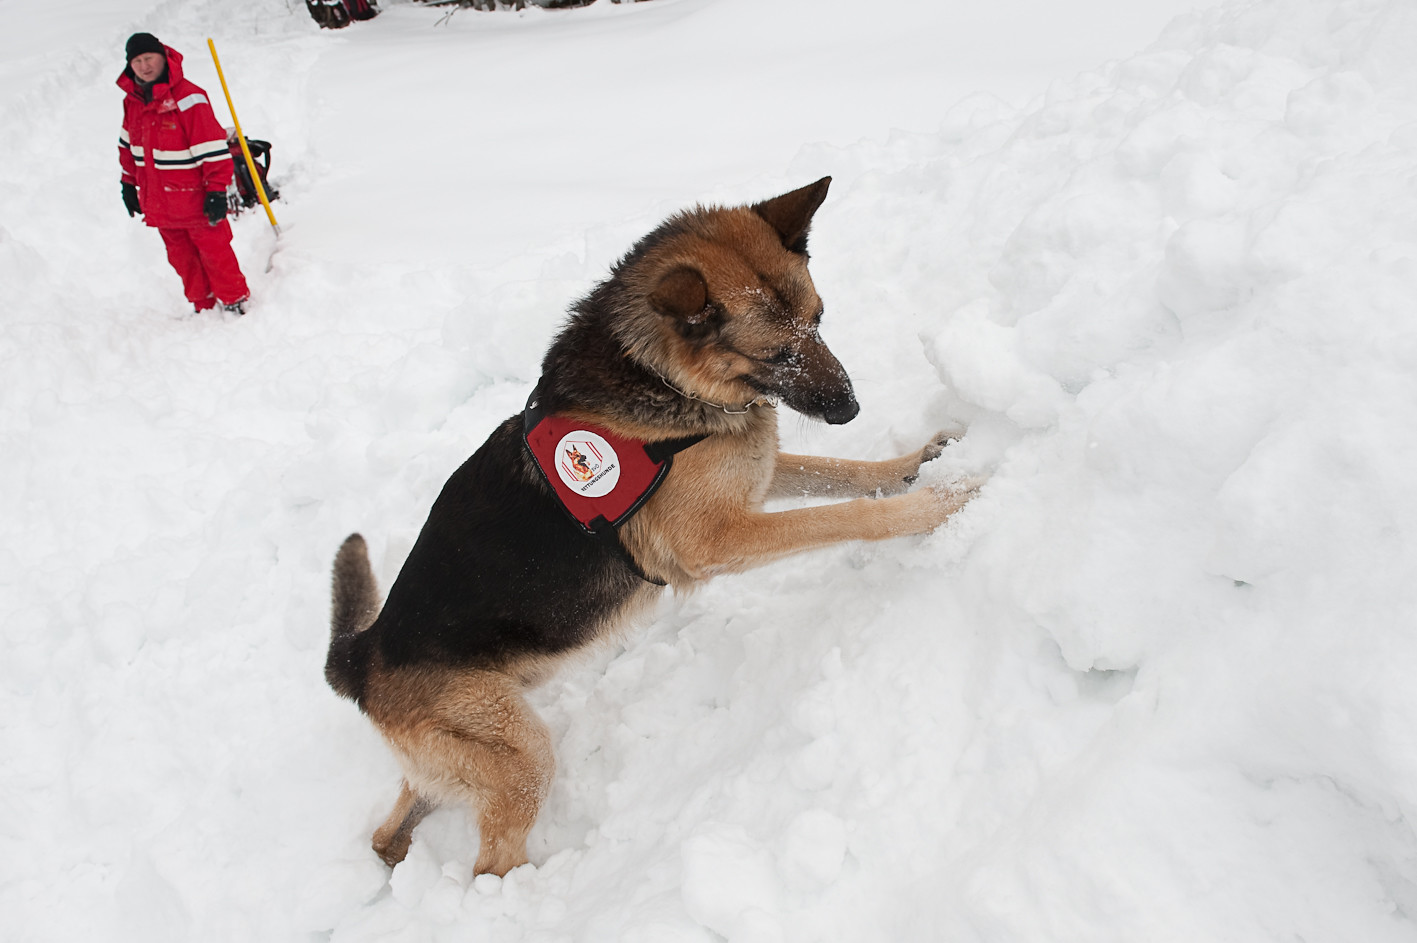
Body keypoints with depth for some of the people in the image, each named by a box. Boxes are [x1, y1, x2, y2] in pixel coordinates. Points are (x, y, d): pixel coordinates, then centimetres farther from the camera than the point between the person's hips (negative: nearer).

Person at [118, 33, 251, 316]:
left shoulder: (188, 98, -17)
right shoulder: (132, 100, 6)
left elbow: (213, 147, -17)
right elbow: (128, 144, 20)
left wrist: (217, 190, -19)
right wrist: (129, 182, 23)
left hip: (194, 197, -7)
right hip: (158, 202, 7)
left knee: (213, 250, 1)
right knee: (181, 257, 14)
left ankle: (234, 302, 17)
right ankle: (204, 306, 27)